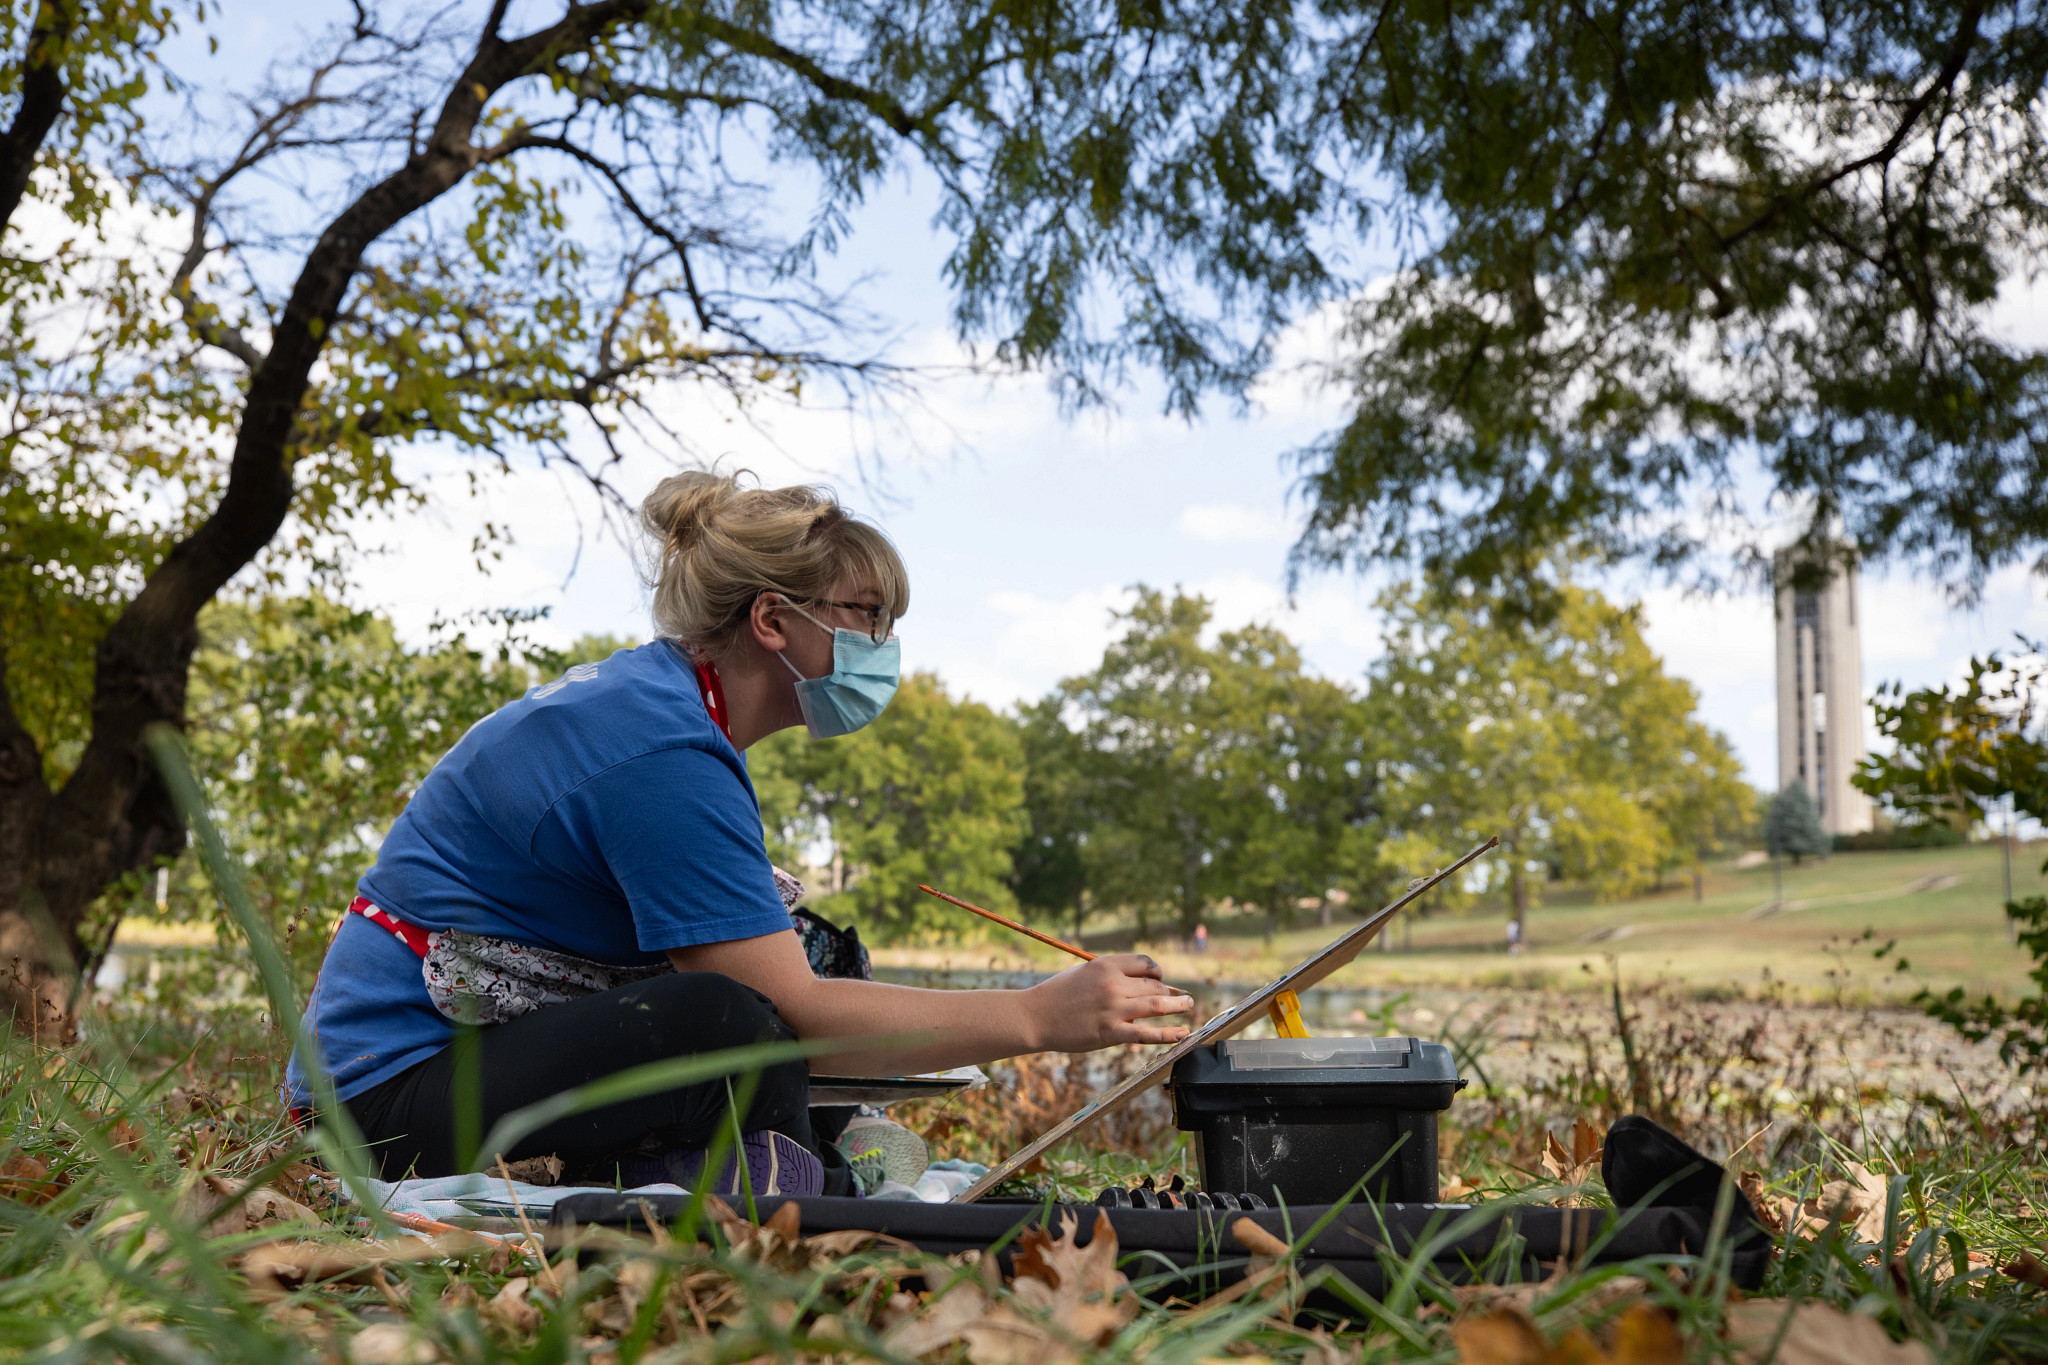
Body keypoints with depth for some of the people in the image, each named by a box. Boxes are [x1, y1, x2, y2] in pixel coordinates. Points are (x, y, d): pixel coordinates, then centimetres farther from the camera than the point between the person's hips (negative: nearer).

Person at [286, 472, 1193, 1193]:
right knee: (736, 1021, -32)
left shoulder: (638, 695, 10)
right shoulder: (665, 753, -21)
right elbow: (791, 1013, -24)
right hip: (399, 1085, -11)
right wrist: (1041, 1017, -24)